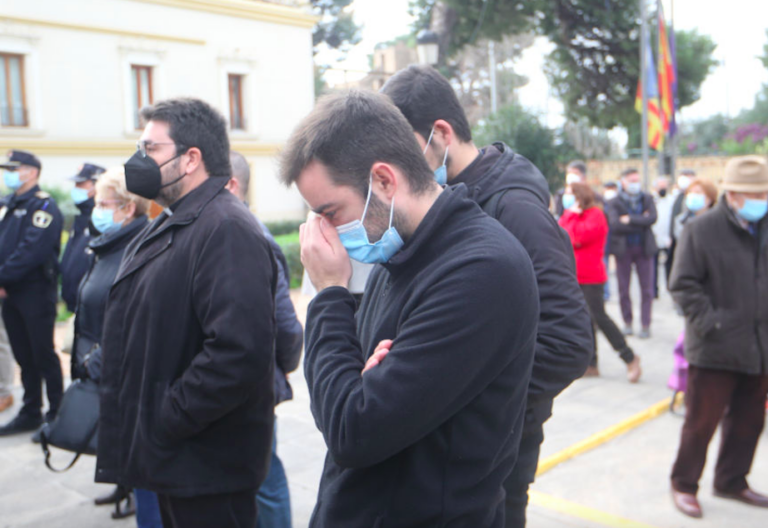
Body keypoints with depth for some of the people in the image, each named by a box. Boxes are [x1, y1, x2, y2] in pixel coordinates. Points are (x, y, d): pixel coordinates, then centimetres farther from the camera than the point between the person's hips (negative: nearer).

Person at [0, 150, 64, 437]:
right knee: (24, 356, 13)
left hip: (36, 292, -7)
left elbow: (32, 250, -22)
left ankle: (56, 416, 10)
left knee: (43, 355, -1)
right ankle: (30, 413, 23)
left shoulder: (42, 206, -11)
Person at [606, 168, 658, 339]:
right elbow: (615, 225, -16)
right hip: (623, 249, -1)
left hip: (644, 248, 1)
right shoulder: (614, 203, 0)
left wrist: (630, 219, -15)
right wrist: (641, 222, -12)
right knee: (623, 289, 5)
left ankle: (646, 325, 9)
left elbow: (653, 218, -11)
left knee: (647, 288, 1)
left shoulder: (647, 199, 7)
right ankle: (627, 323, 20)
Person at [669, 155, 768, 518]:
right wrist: (707, 321, -17)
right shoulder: (701, 229, -10)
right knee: (702, 421, 4)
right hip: (716, 349, -5)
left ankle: (731, 481, 35)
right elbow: (683, 284, -10)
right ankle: (683, 484, 22)